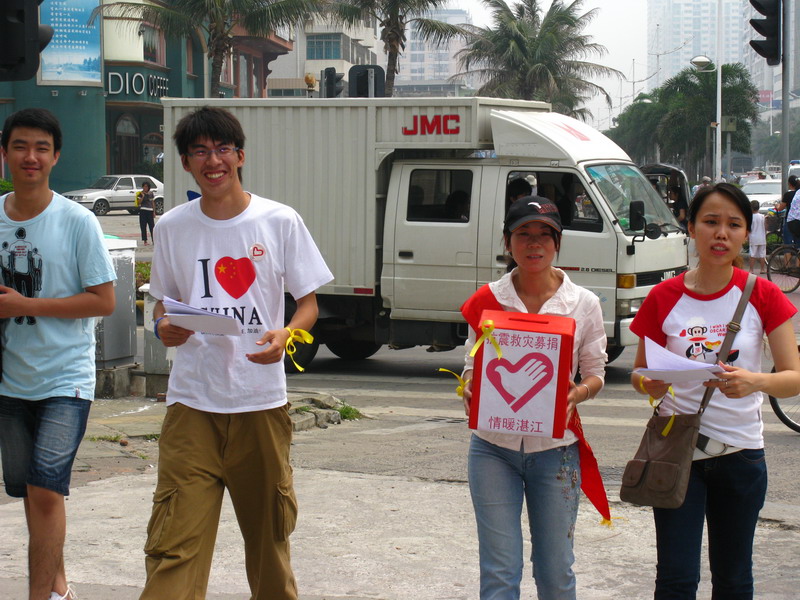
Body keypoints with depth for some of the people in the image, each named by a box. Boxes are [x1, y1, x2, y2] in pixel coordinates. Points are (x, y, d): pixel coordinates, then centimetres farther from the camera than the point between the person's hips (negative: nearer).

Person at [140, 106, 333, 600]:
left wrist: (287, 335, -17)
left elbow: (309, 303, 4)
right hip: (192, 403, 0)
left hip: (262, 399, 0)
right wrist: (164, 327, -8)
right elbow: (163, 300, 15)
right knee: (174, 538, -9)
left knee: (269, 528, 13)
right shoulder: (172, 227, 6)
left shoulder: (280, 222, 0)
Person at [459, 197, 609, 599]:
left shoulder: (583, 304, 0)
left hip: (555, 449, 0)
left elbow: (595, 373, 6)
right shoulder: (486, 302, 2)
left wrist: (577, 394, -17)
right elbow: (472, 367, 8)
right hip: (495, 448, 0)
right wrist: (470, 390, -15)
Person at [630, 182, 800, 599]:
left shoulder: (763, 296, -3)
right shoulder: (665, 298, -3)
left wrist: (756, 381, -30)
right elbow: (639, 375, 5)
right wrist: (649, 385, -19)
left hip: (740, 452, 1)